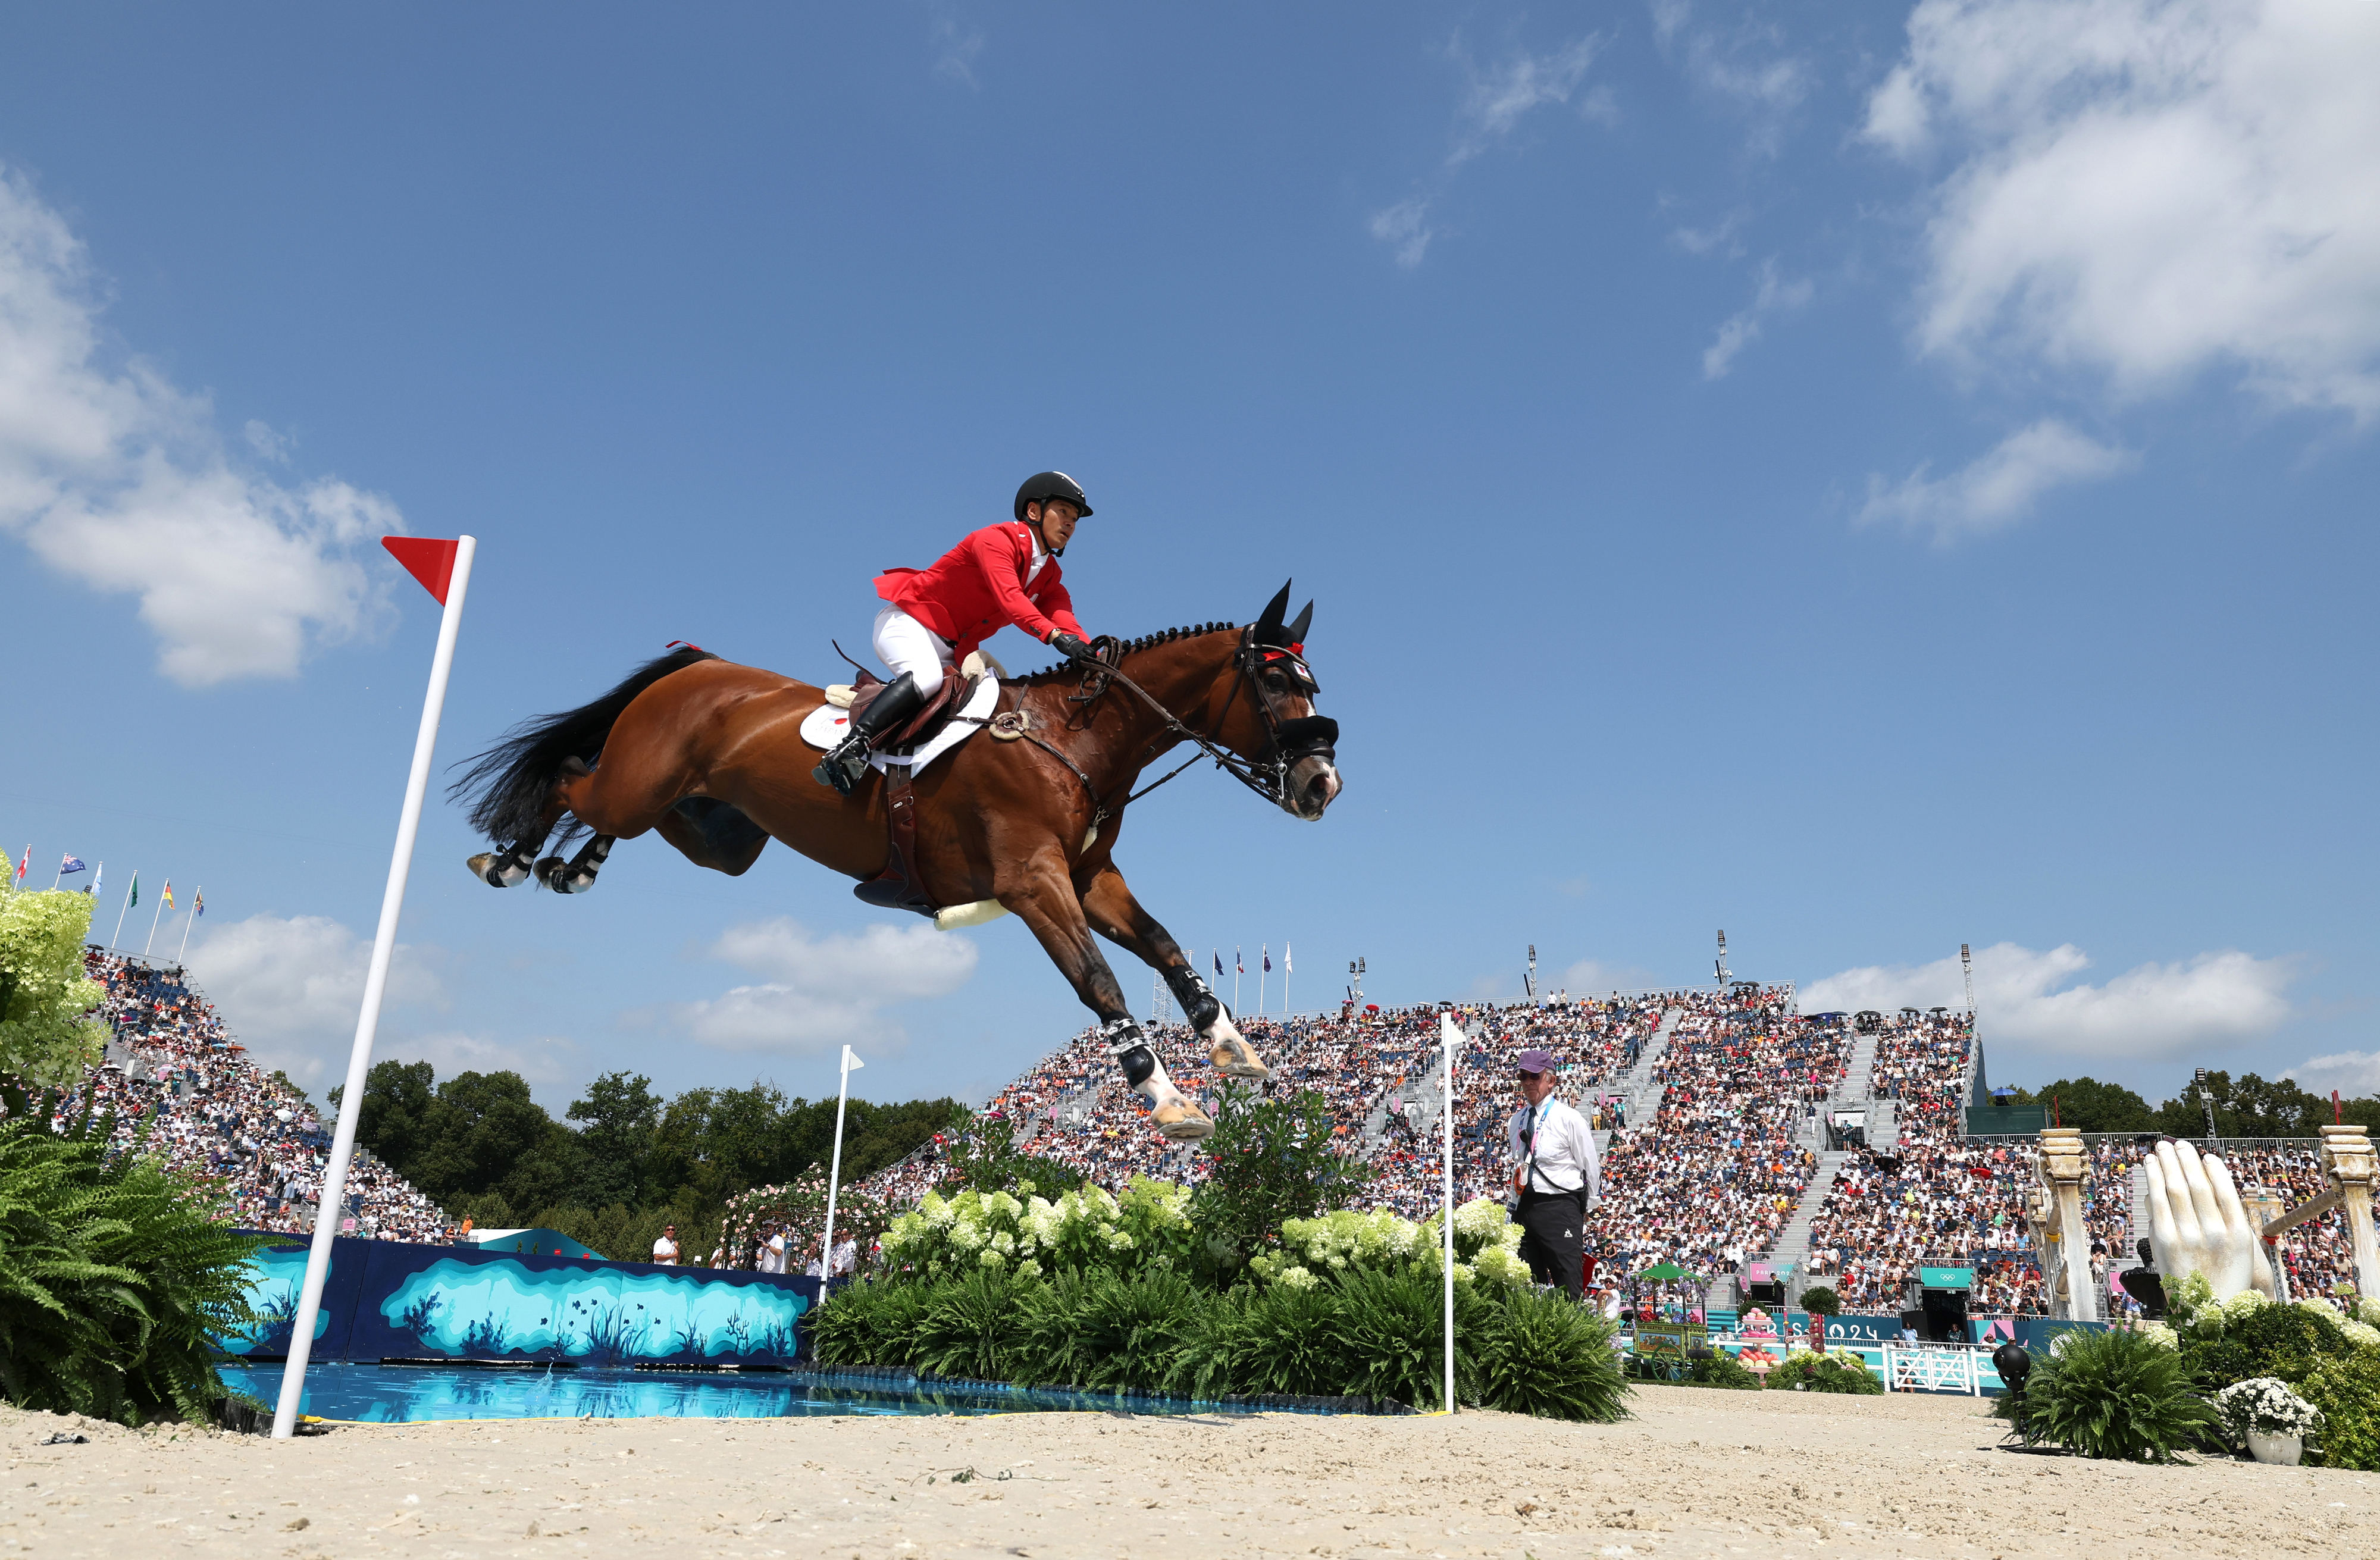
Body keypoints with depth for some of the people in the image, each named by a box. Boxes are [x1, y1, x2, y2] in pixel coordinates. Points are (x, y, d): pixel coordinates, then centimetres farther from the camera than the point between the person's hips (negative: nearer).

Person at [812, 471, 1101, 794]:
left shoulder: (1051, 575, 8)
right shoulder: (996, 540, -17)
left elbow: (1062, 616, -10)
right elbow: (1008, 597, -34)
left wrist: (1089, 651, -30)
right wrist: (1055, 635, -48)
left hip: (953, 647, 9)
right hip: (907, 622, -9)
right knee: (927, 678, -35)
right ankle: (850, 748, -37)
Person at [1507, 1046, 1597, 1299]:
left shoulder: (1569, 1118, -4)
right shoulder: (1517, 1120, 14)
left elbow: (1589, 1166, 0)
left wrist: (1583, 1209, 5)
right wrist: (1518, 1205, 17)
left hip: (1559, 1207, -6)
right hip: (1524, 1208, 6)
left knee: (1567, 1287, -8)